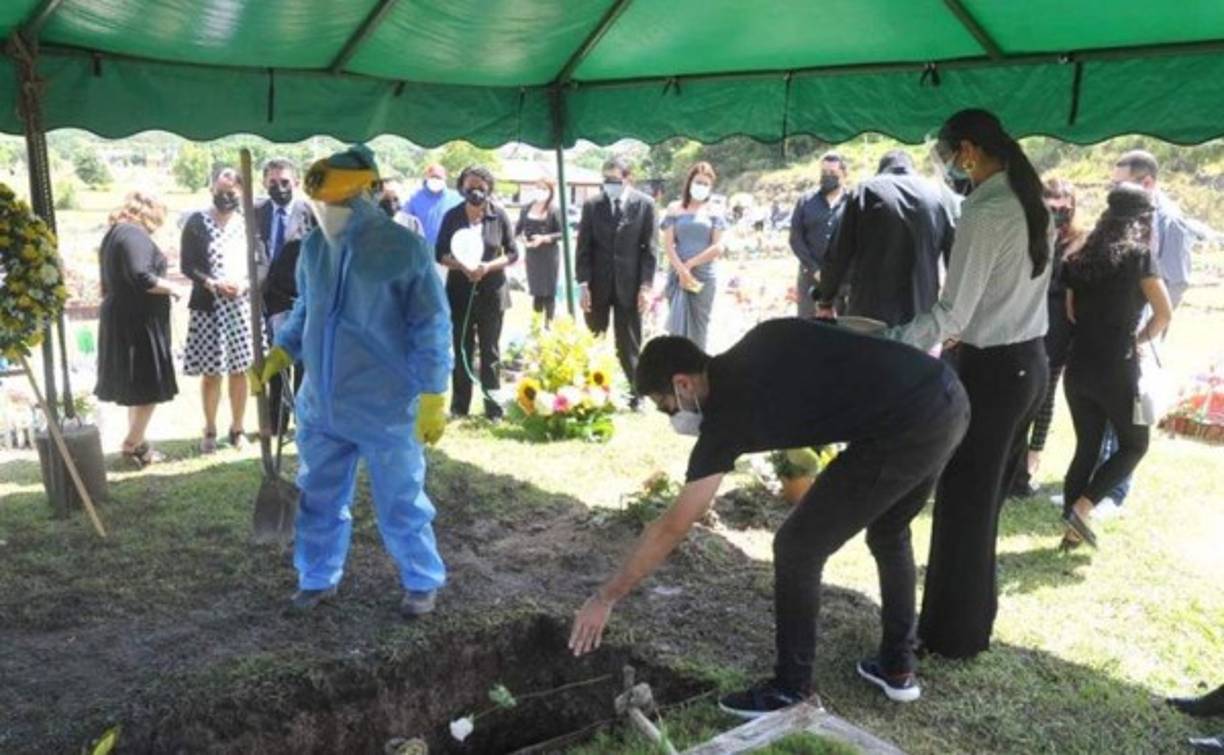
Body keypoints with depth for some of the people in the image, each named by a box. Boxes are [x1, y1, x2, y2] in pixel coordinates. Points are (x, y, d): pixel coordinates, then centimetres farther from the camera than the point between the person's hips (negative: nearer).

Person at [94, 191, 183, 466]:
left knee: (135, 385, 16)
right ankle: (133, 445, 2)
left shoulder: (114, 233, 16)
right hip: (139, 321, -10)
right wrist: (171, 288, -12)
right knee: (149, 385, -2)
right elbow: (141, 277, -27)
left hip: (121, 319, 10)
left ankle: (136, 441, 22)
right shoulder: (135, 235, -16)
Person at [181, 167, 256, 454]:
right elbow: (187, 265, -2)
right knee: (210, 371, 3)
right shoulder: (196, 222, 2)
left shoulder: (248, 223, 7)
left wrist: (246, 283, -13)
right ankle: (210, 430, 16)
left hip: (242, 305, 2)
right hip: (208, 306, -2)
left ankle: (237, 428, 19)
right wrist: (213, 284, -16)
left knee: (239, 370, 7)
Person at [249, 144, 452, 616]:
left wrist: (433, 399, -14)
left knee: (400, 504, 8)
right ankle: (317, 579, 35)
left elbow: (432, 327, -12)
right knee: (318, 499, 16)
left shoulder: (405, 249, -14)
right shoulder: (313, 247, 2)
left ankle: (423, 582, 27)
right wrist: (279, 354, 1)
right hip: (320, 407, 5)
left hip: (386, 410, -5)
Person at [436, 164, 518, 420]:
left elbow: (512, 253, 0)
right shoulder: (452, 216, 0)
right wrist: (460, 265, -17)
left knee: (490, 351, 5)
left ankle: (493, 407, 11)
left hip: (491, 292, -1)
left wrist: (488, 266, -17)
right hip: (460, 292, 1)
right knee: (462, 349, 7)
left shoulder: (499, 216, -2)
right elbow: (440, 254, 2)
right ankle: (459, 406, 15)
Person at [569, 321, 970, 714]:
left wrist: (605, 598, 9)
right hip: (949, 396, 10)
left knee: (796, 549, 5)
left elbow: (671, 528, -1)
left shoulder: (727, 416, -4)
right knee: (888, 533, 30)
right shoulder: (759, 343, 16)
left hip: (910, 426, -9)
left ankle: (791, 694, 18)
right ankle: (897, 667, 41)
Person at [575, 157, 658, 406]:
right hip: (598, 285, 2)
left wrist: (646, 286, -8)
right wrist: (583, 283, -6)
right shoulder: (591, 205, 2)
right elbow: (583, 247, 2)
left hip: (629, 286, -1)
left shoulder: (644, 204, -1)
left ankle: (637, 393, 14)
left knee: (629, 344, 5)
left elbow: (650, 248, -1)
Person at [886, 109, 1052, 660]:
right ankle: (975, 616, 31)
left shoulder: (984, 211, -19)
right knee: (985, 499, 18)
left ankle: (954, 633, 15)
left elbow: (950, 314, -22)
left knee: (962, 504, 3)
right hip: (1030, 362, 9)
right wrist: (966, 331, 21)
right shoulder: (1029, 201, 9)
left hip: (992, 369, -9)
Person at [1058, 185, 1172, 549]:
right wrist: (1139, 338, 8)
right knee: (1134, 445, 12)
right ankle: (1082, 508, -3)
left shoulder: (1081, 258, 9)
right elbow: (1164, 313, -8)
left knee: (1086, 447, 15)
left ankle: (1072, 529, 13)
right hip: (1116, 369, -5)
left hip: (1078, 366, 5)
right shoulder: (1139, 255, -6)